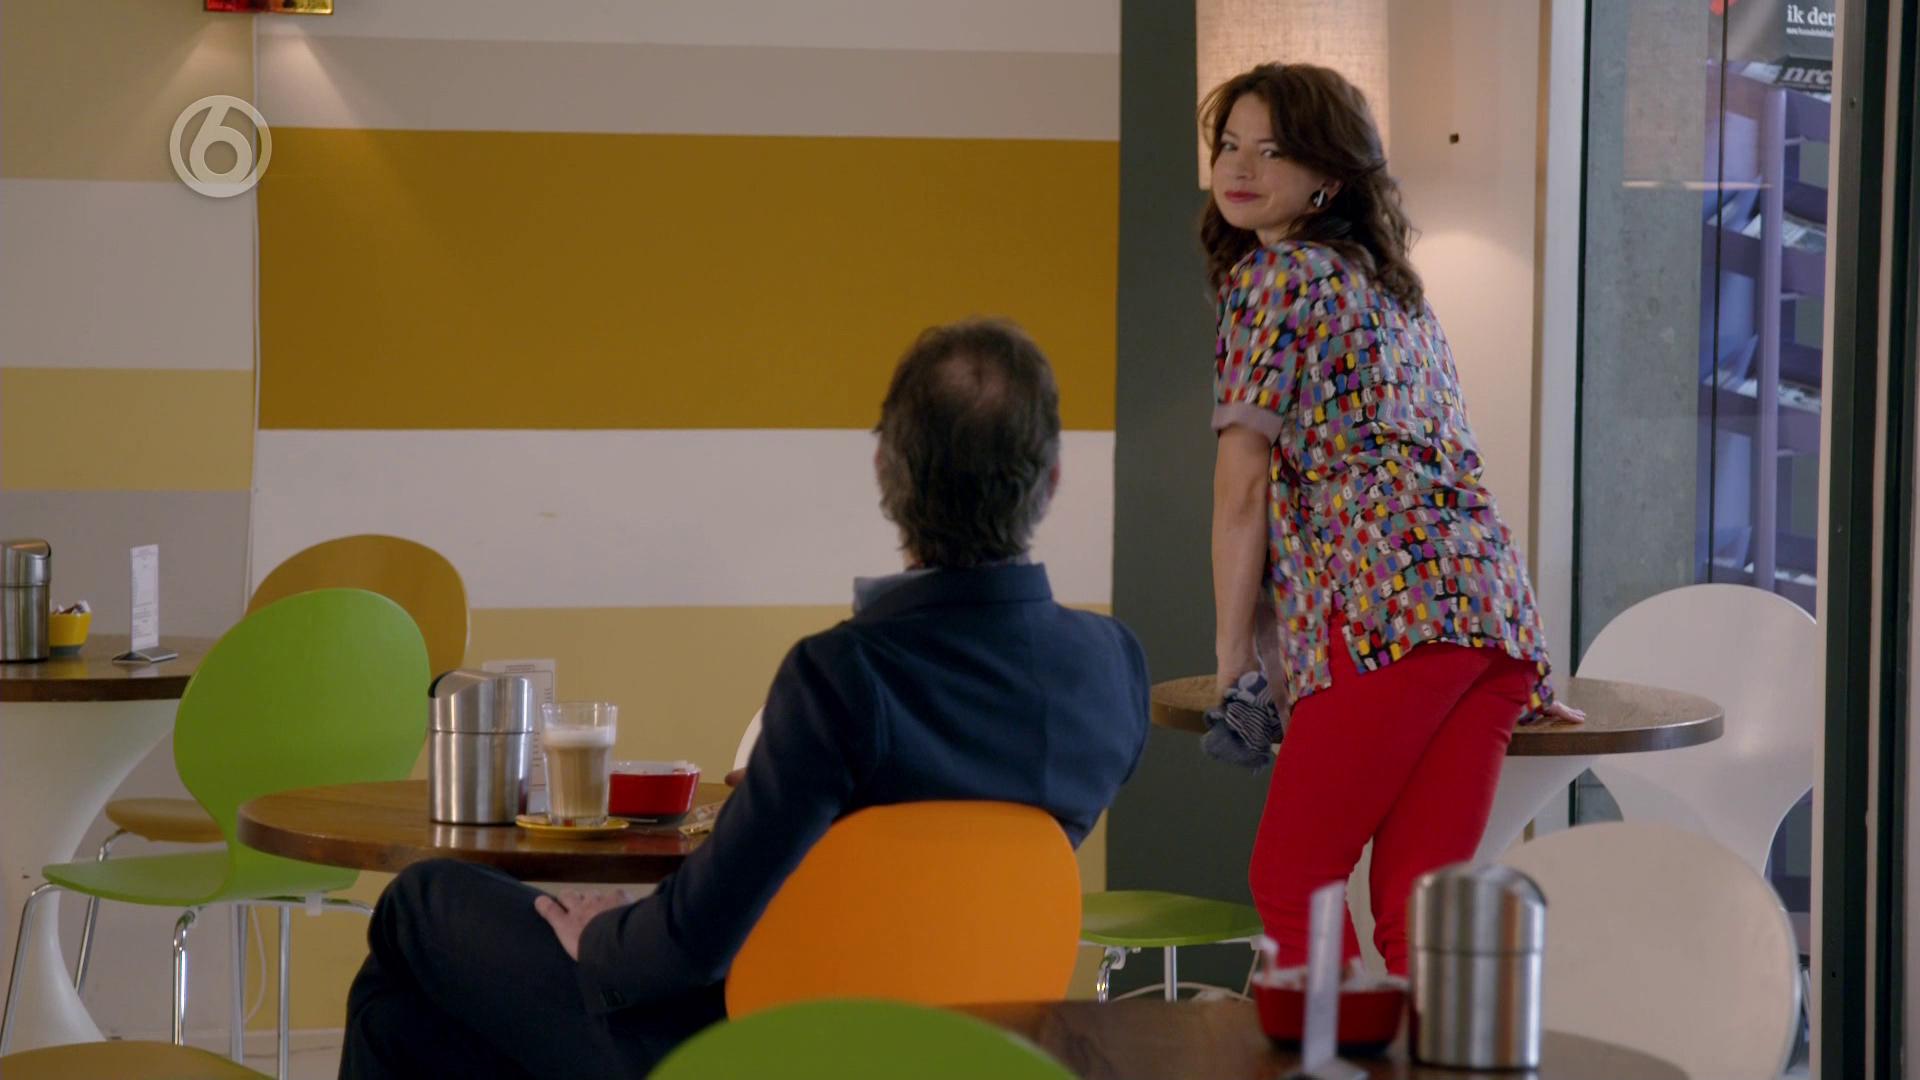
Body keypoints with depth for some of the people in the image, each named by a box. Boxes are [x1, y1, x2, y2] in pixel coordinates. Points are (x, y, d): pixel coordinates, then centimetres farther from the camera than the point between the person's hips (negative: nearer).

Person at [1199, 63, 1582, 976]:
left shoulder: (1271, 278, 3)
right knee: (1413, 909, 5)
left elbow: (1242, 494, 2)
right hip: (1496, 609, 8)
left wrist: (1232, 663, 10)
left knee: (1290, 883, -1)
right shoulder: (1392, 285, 28)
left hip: (1387, 610, -8)